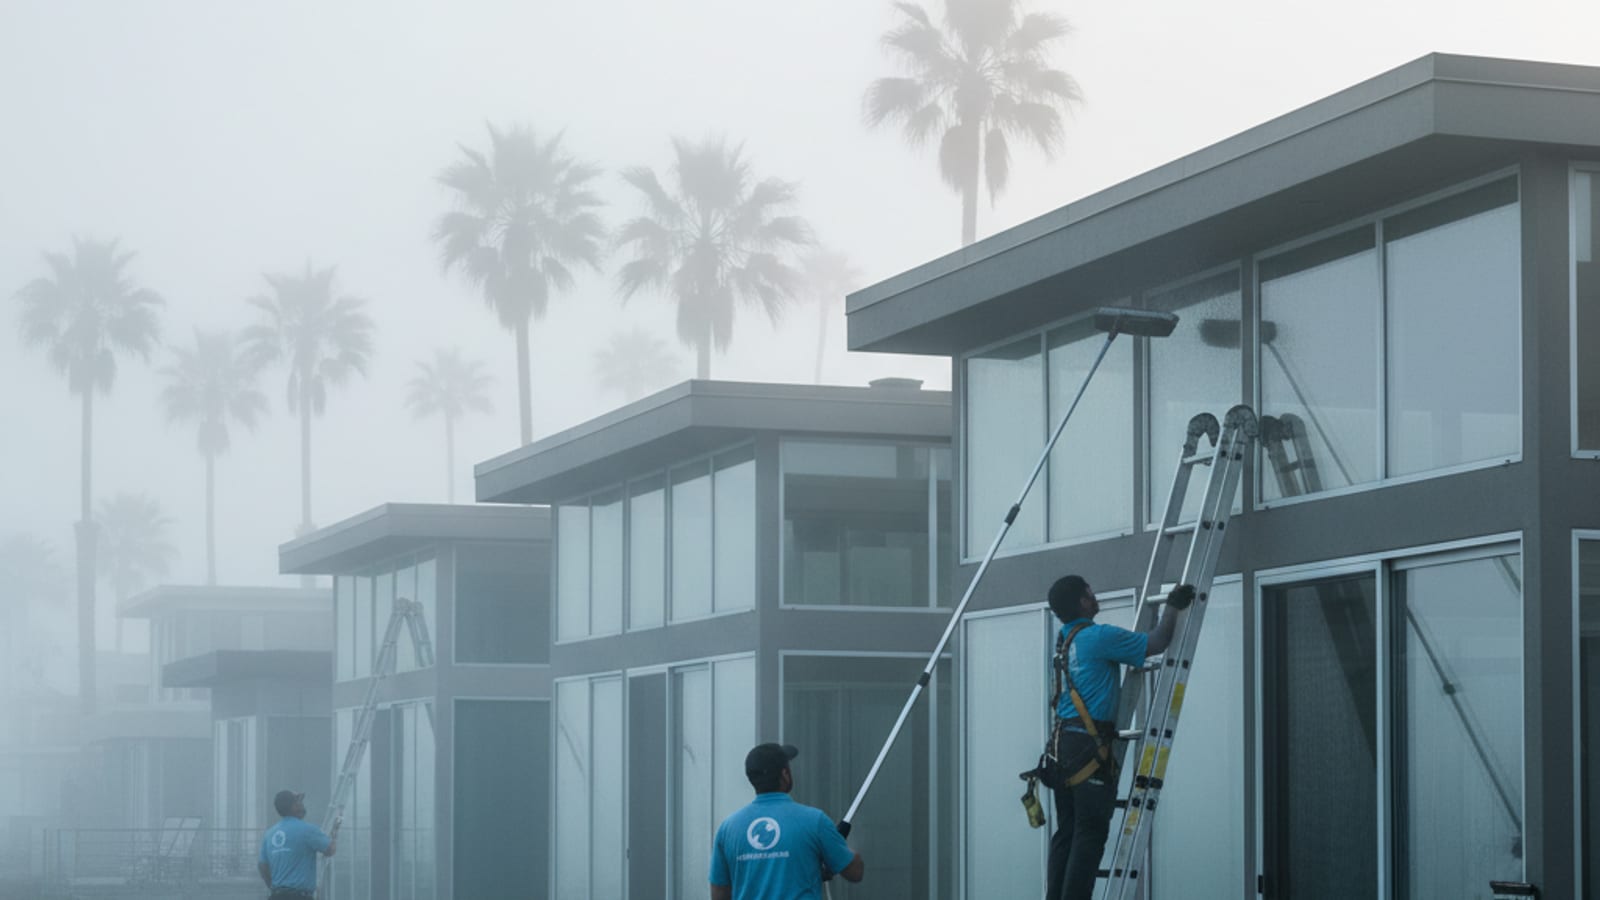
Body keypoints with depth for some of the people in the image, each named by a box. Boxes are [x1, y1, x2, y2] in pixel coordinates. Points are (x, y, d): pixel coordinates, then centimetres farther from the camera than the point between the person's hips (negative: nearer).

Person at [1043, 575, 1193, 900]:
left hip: (1063, 742, 8)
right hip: (1090, 742, -8)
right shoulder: (1099, 637, -10)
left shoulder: (1061, 643, 16)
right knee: (1090, 834, -8)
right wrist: (1172, 607, 6)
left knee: (1066, 833, 9)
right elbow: (1156, 643, -8)